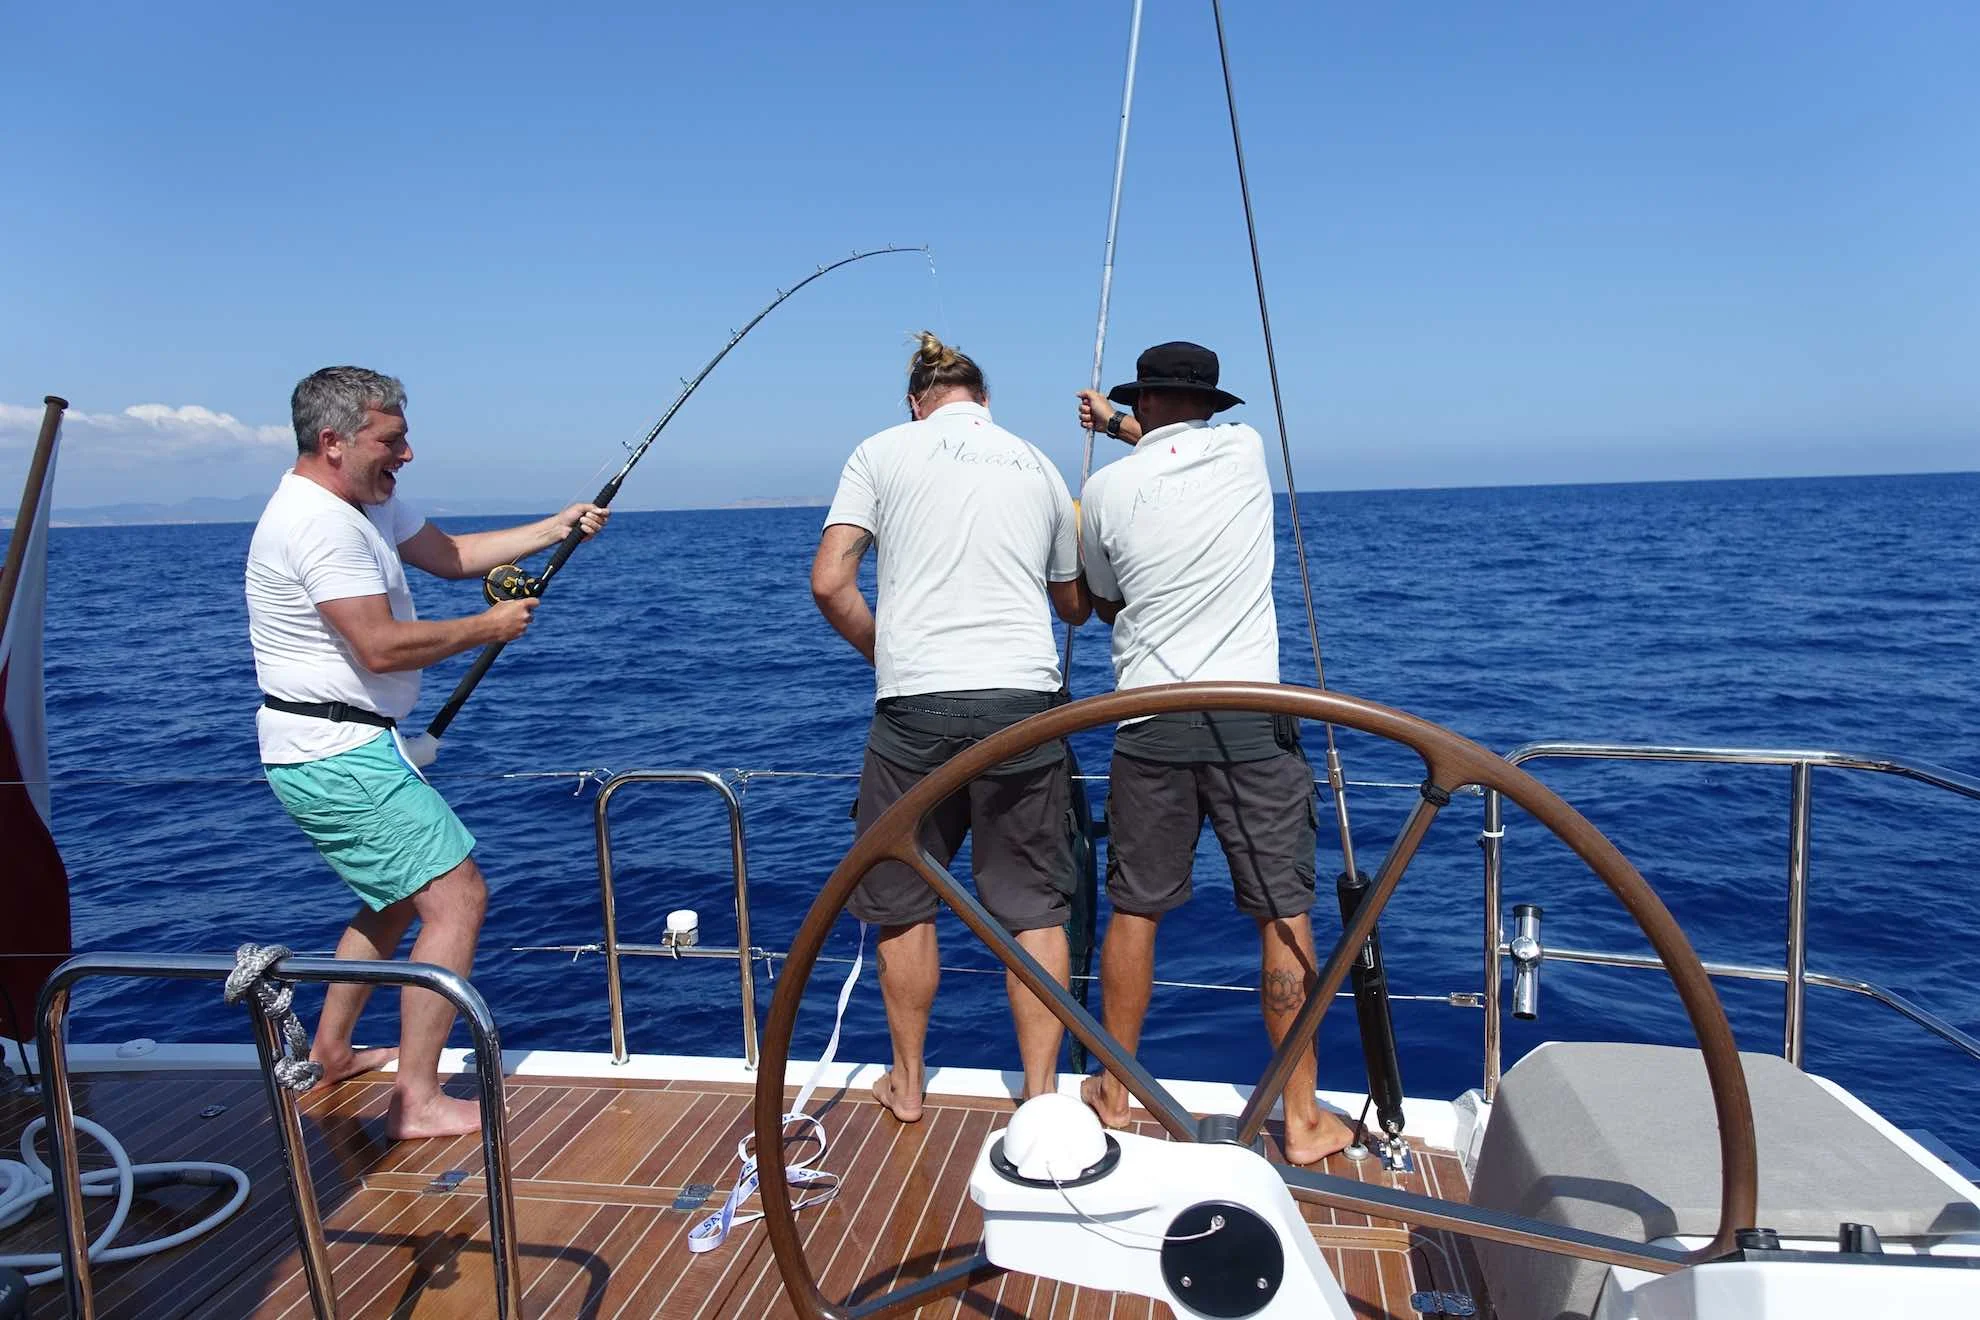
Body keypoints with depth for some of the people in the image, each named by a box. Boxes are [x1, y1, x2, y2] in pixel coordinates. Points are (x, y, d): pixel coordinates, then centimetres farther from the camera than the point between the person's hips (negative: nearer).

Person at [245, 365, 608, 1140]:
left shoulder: (364, 503, 12)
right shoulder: (320, 523, -21)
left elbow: (450, 554, 18)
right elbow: (382, 646, -25)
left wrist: (557, 528, 9)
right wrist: (488, 628, -13)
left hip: (341, 750, 11)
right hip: (337, 756, -11)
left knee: (397, 898, 24)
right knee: (456, 896, -12)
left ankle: (330, 1053, 38)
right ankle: (417, 1103, -8)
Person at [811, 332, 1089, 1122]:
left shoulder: (883, 451, 6)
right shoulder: (1039, 466, 14)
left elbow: (829, 583, -4)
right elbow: (1074, 606, 22)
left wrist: (884, 653, 12)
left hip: (916, 703, -1)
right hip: (1023, 699, 2)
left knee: (904, 904, 15)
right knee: (1035, 909, 11)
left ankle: (906, 1084, 29)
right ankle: (1040, 1096, 16)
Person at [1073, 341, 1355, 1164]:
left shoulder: (1106, 489, 0)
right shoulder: (1246, 448, 4)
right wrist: (1117, 424, 45)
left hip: (1150, 723, 0)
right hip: (1250, 720, 0)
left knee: (1134, 910, 12)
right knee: (1284, 916, 6)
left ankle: (1114, 1092, 27)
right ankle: (1302, 1119, 14)